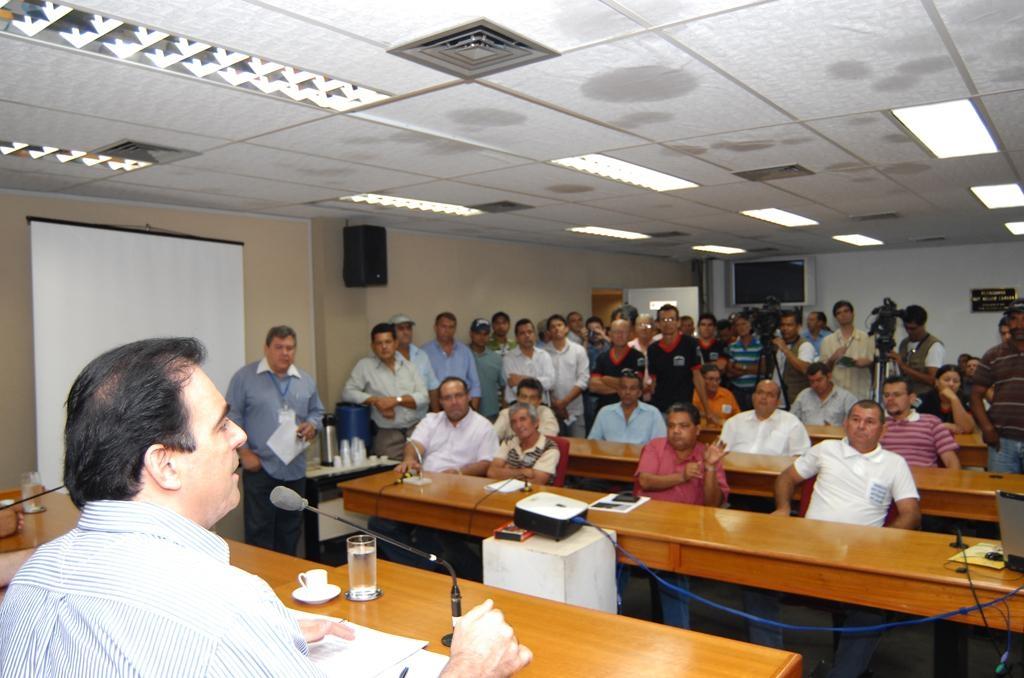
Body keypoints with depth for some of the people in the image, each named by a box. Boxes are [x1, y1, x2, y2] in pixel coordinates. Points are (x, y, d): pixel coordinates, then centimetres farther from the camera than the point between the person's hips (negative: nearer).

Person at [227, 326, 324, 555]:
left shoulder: (306, 381, 10)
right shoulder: (245, 377, -3)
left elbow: (317, 412, 19)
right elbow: (232, 417, -4)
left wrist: (312, 425, -3)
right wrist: (244, 452, -10)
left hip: (295, 469, 5)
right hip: (259, 468, -4)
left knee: (290, 532, 12)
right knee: (259, 530, -2)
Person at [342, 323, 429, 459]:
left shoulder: (409, 366, 14)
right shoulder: (365, 365, 6)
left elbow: (423, 397, 6)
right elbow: (348, 393, 0)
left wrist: (397, 400, -8)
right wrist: (375, 400, -12)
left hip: (416, 427, 3)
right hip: (387, 432, -2)